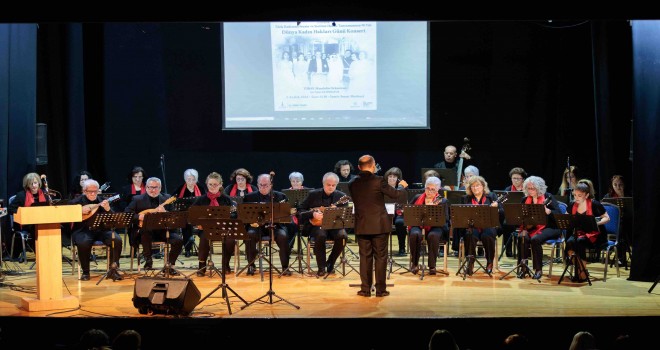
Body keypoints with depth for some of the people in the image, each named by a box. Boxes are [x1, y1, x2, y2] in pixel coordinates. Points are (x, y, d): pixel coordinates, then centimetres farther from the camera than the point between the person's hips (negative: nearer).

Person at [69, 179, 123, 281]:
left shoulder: (102, 201, 10)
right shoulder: (77, 201, 7)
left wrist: (108, 209, -20)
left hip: (100, 230, 2)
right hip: (83, 230, -2)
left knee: (117, 240, -25)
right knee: (83, 243, -36)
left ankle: (113, 270, -12)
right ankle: (85, 272, -14)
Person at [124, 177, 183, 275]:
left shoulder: (166, 198, 9)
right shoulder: (137, 199, 5)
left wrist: (164, 212, -20)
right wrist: (139, 217, -20)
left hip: (163, 230, 2)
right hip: (145, 231, -2)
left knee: (179, 240, -23)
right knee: (145, 230, -37)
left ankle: (169, 265, -3)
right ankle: (148, 261, -18)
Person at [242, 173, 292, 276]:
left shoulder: (281, 196, 7)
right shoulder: (250, 197, 8)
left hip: (275, 225, 0)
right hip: (256, 225, 0)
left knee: (283, 236, -30)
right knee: (250, 235, -30)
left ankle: (285, 267, -17)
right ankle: (251, 265, -13)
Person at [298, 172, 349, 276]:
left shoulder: (341, 196, 4)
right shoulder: (313, 194, 3)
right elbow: (301, 210, 3)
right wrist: (313, 214, -15)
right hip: (317, 225, -1)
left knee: (342, 236, -30)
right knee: (320, 235, -35)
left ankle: (330, 263, -6)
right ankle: (321, 268, -18)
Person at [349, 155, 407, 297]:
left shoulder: (352, 183, 0)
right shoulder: (379, 180, -12)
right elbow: (395, 194, -3)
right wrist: (402, 186, 19)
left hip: (361, 226, 3)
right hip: (379, 225, -3)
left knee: (365, 257, 9)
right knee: (380, 257, 5)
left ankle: (365, 289, 11)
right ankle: (380, 289, 8)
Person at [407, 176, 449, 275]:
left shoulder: (442, 201, 4)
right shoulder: (417, 198, 12)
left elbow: (444, 219, -8)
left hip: (434, 227, -2)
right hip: (418, 225, 2)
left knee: (433, 235, -37)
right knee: (415, 234, -34)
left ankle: (432, 266, -23)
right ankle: (414, 263, -16)